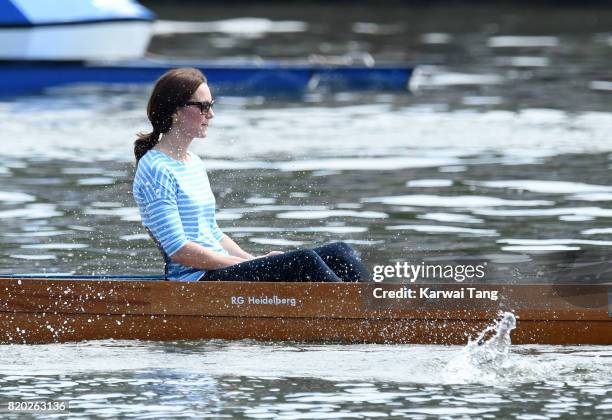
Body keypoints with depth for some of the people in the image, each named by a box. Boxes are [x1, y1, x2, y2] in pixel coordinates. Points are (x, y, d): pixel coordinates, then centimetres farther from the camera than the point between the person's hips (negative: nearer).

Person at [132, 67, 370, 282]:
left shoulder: (194, 164, 20)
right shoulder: (156, 169, -9)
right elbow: (178, 249, -16)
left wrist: (255, 260, 8)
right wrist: (245, 265, -14)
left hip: (221, 269, 9)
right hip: (195, 279, -9)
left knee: (337, 253, -5)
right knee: (304, 262, -25)